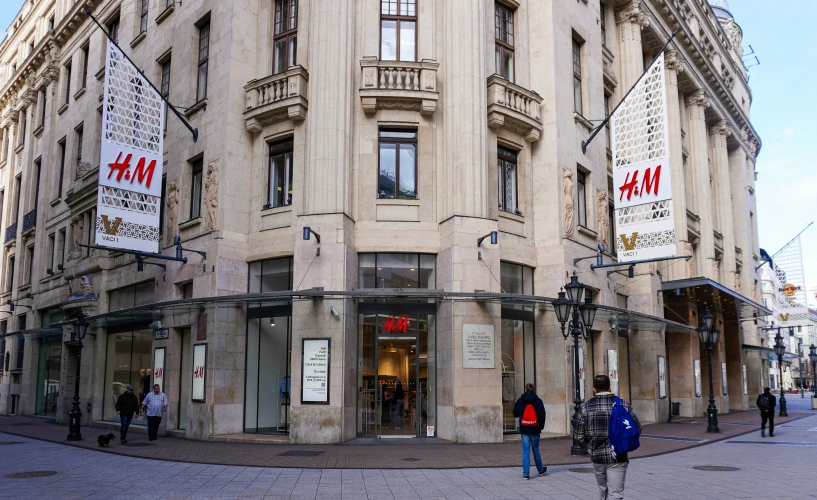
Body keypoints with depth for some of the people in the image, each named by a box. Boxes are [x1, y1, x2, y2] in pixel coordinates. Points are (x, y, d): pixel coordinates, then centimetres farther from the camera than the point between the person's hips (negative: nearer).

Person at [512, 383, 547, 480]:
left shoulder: (520, 401, -2)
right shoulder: (538, 401, -5)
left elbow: (515, 413, 3)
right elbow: (542, 415, -9)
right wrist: (541, 426, 4)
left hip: (524, 429, 0)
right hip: (535, 429, 0)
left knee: (525, 451, 3)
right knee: (536, 450, 15)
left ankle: (526, 473, -3)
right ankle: (541, 470, 31)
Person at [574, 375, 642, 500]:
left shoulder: (586, 407, -4)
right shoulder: (624, 405, -5)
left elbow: (578, 435, -3)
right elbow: (637, 428, 0)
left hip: (597, 457, 2)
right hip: (618, 457, -2)